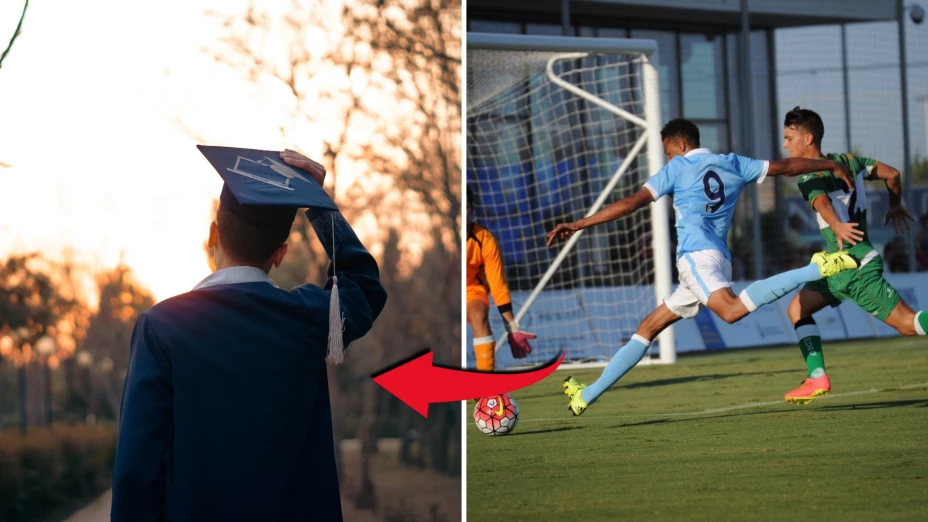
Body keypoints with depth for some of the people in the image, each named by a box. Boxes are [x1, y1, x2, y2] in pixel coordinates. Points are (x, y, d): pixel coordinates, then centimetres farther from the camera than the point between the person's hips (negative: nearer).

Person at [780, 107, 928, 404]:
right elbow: (891, 174, 12)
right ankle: (817, 378, 0)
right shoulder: (848, 161, 9)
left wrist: (837, 227, -53)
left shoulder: (810, 177, -13)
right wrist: (896, 206, 30)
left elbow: (822, 202, -34)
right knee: (798, 308, 10)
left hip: (854, 267, -9)